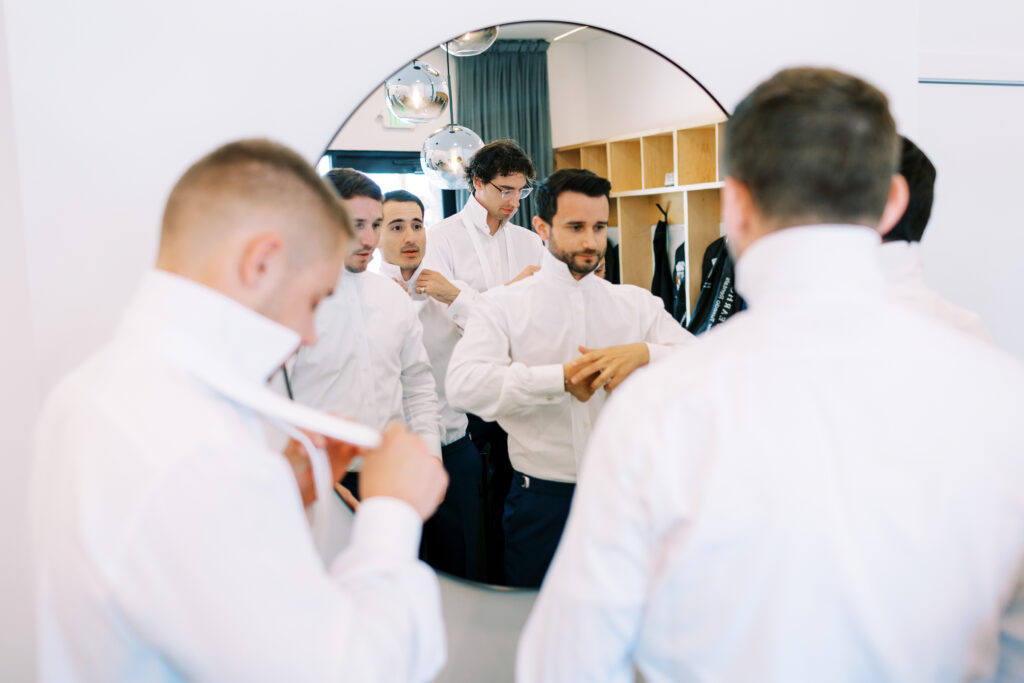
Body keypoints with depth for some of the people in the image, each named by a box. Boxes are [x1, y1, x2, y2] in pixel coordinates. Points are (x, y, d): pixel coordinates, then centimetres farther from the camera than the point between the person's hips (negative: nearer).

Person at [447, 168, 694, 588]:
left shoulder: (637, 304, 7)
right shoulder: (503, 306, -2)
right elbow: (464, 385, -19)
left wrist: (643, 353, -21)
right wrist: (563, 377, -22)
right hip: (541, 501, -2)